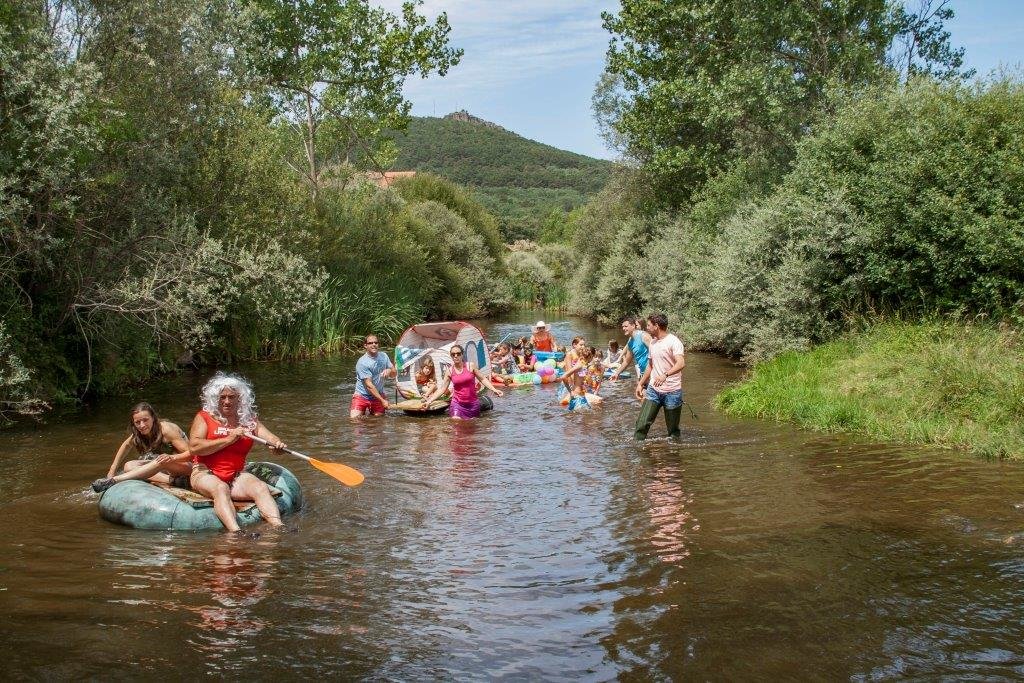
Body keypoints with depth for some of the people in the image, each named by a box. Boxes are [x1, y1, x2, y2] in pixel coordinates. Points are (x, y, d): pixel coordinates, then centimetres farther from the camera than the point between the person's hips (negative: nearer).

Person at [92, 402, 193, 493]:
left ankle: (114, 480, -35)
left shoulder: (166, 429, -21)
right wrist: (113, 470, 11)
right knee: (129, 466, -15)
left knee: (161, 462, -37)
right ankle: (171, 480, -32)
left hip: (186, 466, -7)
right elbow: (126, 445, 16)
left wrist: (172, 458, -40)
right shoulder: (137, 434, -3)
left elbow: (190, 453, -23)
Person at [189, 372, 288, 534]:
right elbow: (194, 447, -12)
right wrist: (229, 439, -15)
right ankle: (236, 532, -55)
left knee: (261, 487, -26)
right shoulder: (204, 417, 3)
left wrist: (277, 444, -27)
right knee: (220, 488, -35)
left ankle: (278, 527, -46)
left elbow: (269, 437, -1)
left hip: (236, 475, 3)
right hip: (206, 473, -3)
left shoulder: (249, 419, 12)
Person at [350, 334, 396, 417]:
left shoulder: (383, 356, 2)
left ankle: (371, 413, 29)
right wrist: (382, 400, -21)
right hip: (362, 395, -5)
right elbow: (369, 385, -20)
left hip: (378, 395, 5)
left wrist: (389, 370, -16)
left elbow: (394, 374, 9)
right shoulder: (362, 362, -18)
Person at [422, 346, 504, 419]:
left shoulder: (471, 366, -4)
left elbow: (483, 379, 1)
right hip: (457, 403, 0)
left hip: (473, 403, 0)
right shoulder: (449, 371, 0)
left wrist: (494, 390, -10)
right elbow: (442, 389, 3)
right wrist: (430, 400, -4)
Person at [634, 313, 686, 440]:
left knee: (673, 430, 5)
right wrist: (641, 384, 22)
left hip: (672, 392, -6)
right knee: (642, 423, -5)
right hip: (653, 389, 6)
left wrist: (665, 375, -44)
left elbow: (681, 363, -29)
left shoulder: (673, 342, -13)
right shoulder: (653, 342, 13)